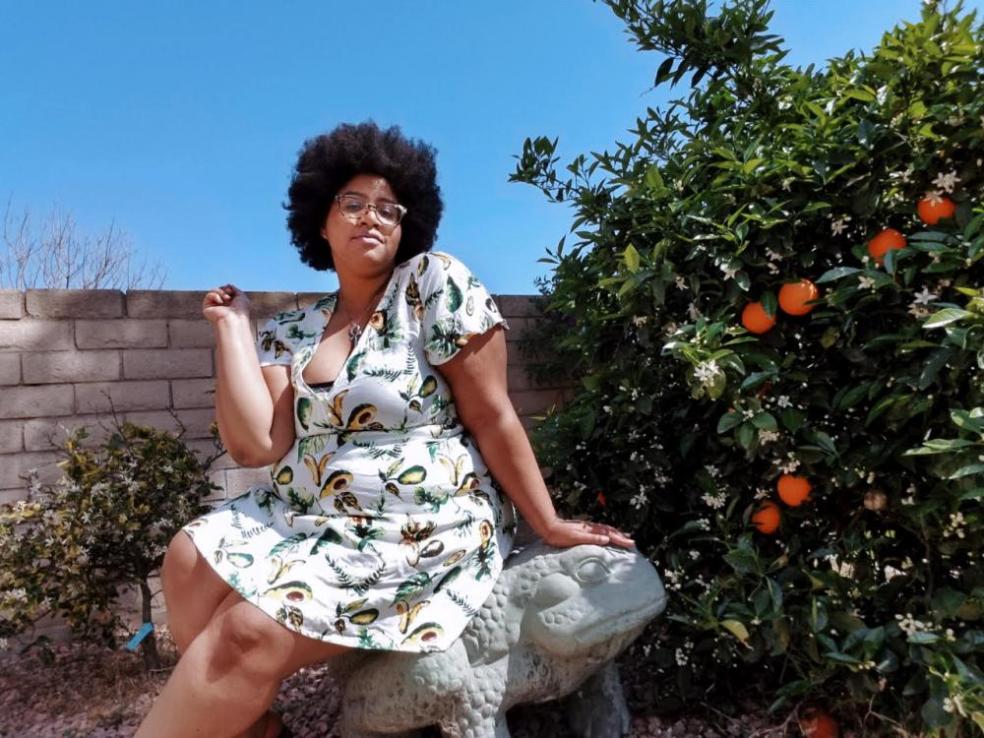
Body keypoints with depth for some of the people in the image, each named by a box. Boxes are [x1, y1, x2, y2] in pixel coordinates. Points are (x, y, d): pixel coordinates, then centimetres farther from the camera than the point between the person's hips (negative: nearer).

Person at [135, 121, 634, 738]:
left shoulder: (436, 283, -8)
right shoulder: (290, 332, 7)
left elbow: (492, 417, -9)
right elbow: (256, 445, -6)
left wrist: (548, 525, -7)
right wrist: (233, 324, 1)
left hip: (418, 528, -6)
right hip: (307, 515, 6)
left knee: (249, 629, -19)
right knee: (191, 561, -9)